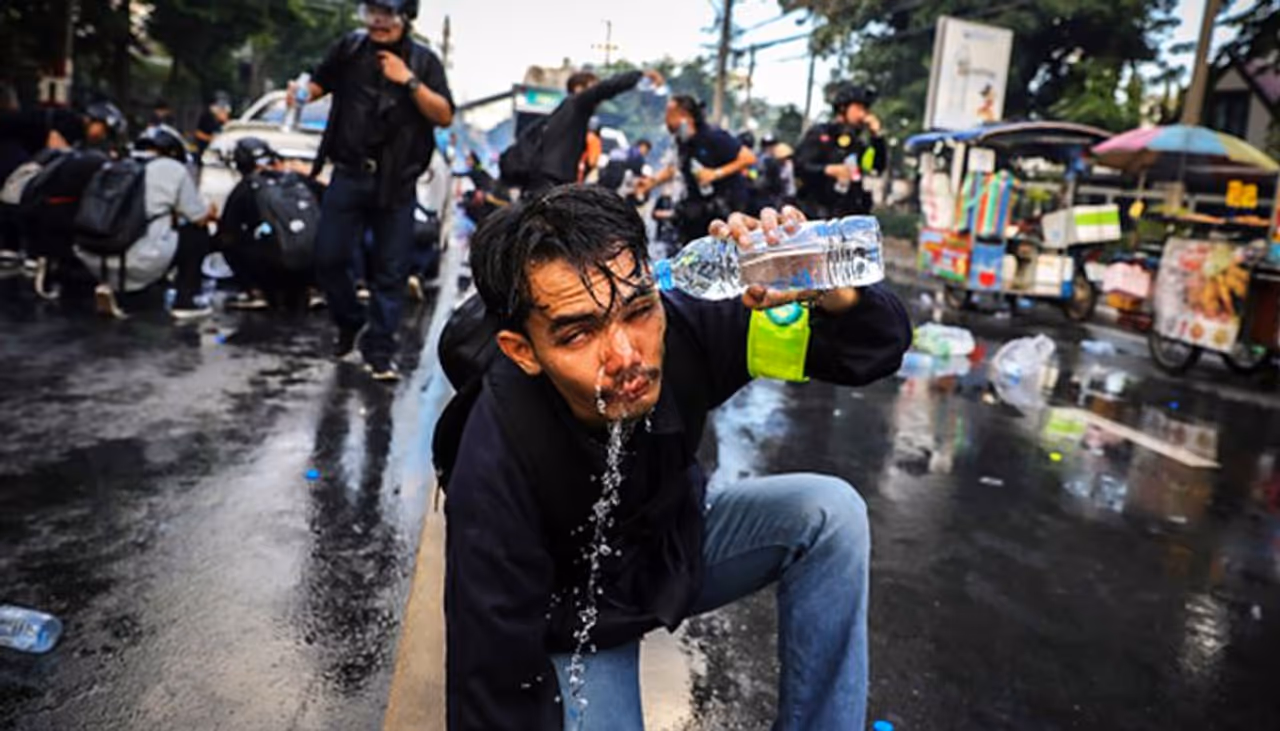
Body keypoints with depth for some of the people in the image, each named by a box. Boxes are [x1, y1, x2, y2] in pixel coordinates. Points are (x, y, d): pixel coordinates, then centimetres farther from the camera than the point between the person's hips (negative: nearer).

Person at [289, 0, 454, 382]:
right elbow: (320, 82, 18)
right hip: (349, 174, 2)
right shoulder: (349, 48, 7)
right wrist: (302, 93, -4)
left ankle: (379, 351, 10)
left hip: (397, 181, -1)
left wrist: (409, 81, -14)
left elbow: (445, 116, -4)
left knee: (391, 271, 0)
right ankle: (349, 321, 28)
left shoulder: (423, 60, 3)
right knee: (329, 257, 1)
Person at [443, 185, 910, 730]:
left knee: (830, 513, -15)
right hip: (575, 616, -3)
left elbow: (882, 345, -20)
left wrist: (828, 289, -41)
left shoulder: (683, 329, -28)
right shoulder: (495, 470, -36)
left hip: (677, 542, 4)